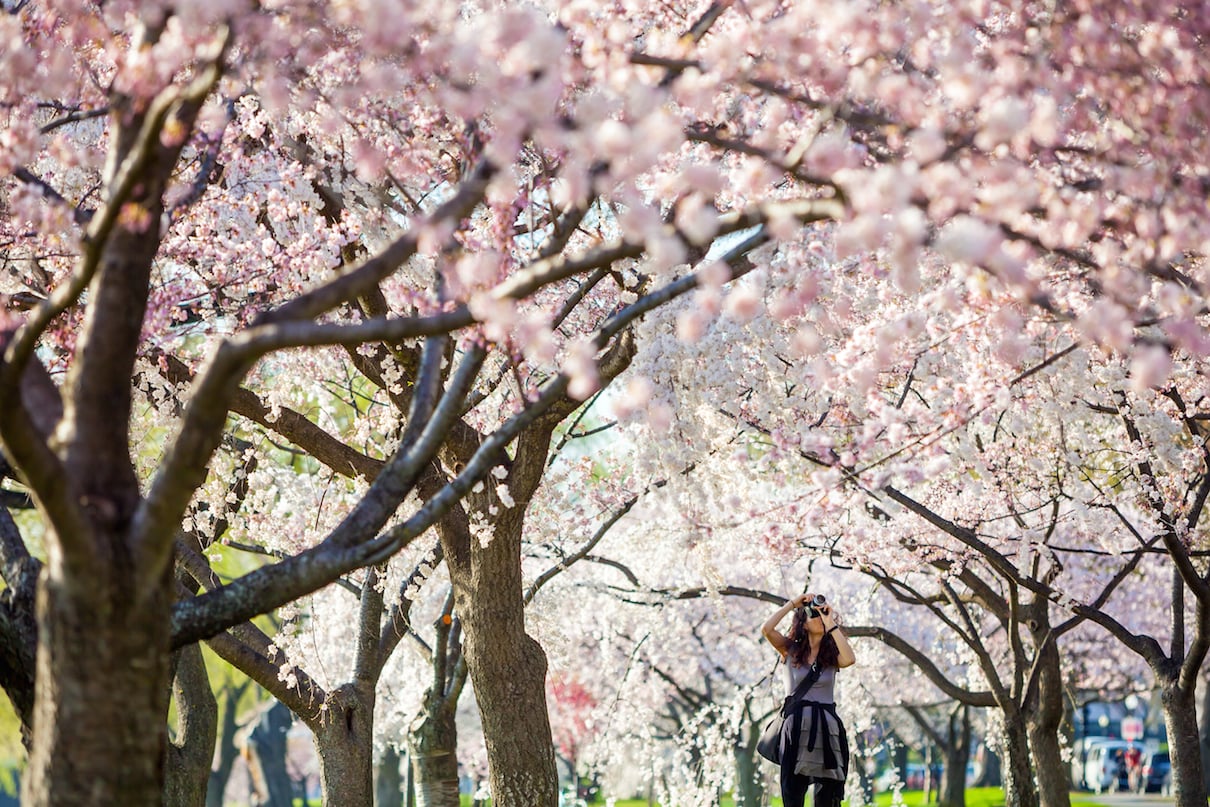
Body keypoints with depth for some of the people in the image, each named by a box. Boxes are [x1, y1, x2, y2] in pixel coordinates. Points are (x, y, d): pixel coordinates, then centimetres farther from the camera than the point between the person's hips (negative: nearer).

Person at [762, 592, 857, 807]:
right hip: (796, 725, -1)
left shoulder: (832, 654, 10)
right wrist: (792, 604, -1)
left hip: (826, 725, 1)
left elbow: (850, 659, -12)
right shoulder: (791, 650, 9)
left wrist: (831, 624, -8)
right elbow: (766, 629, -7)